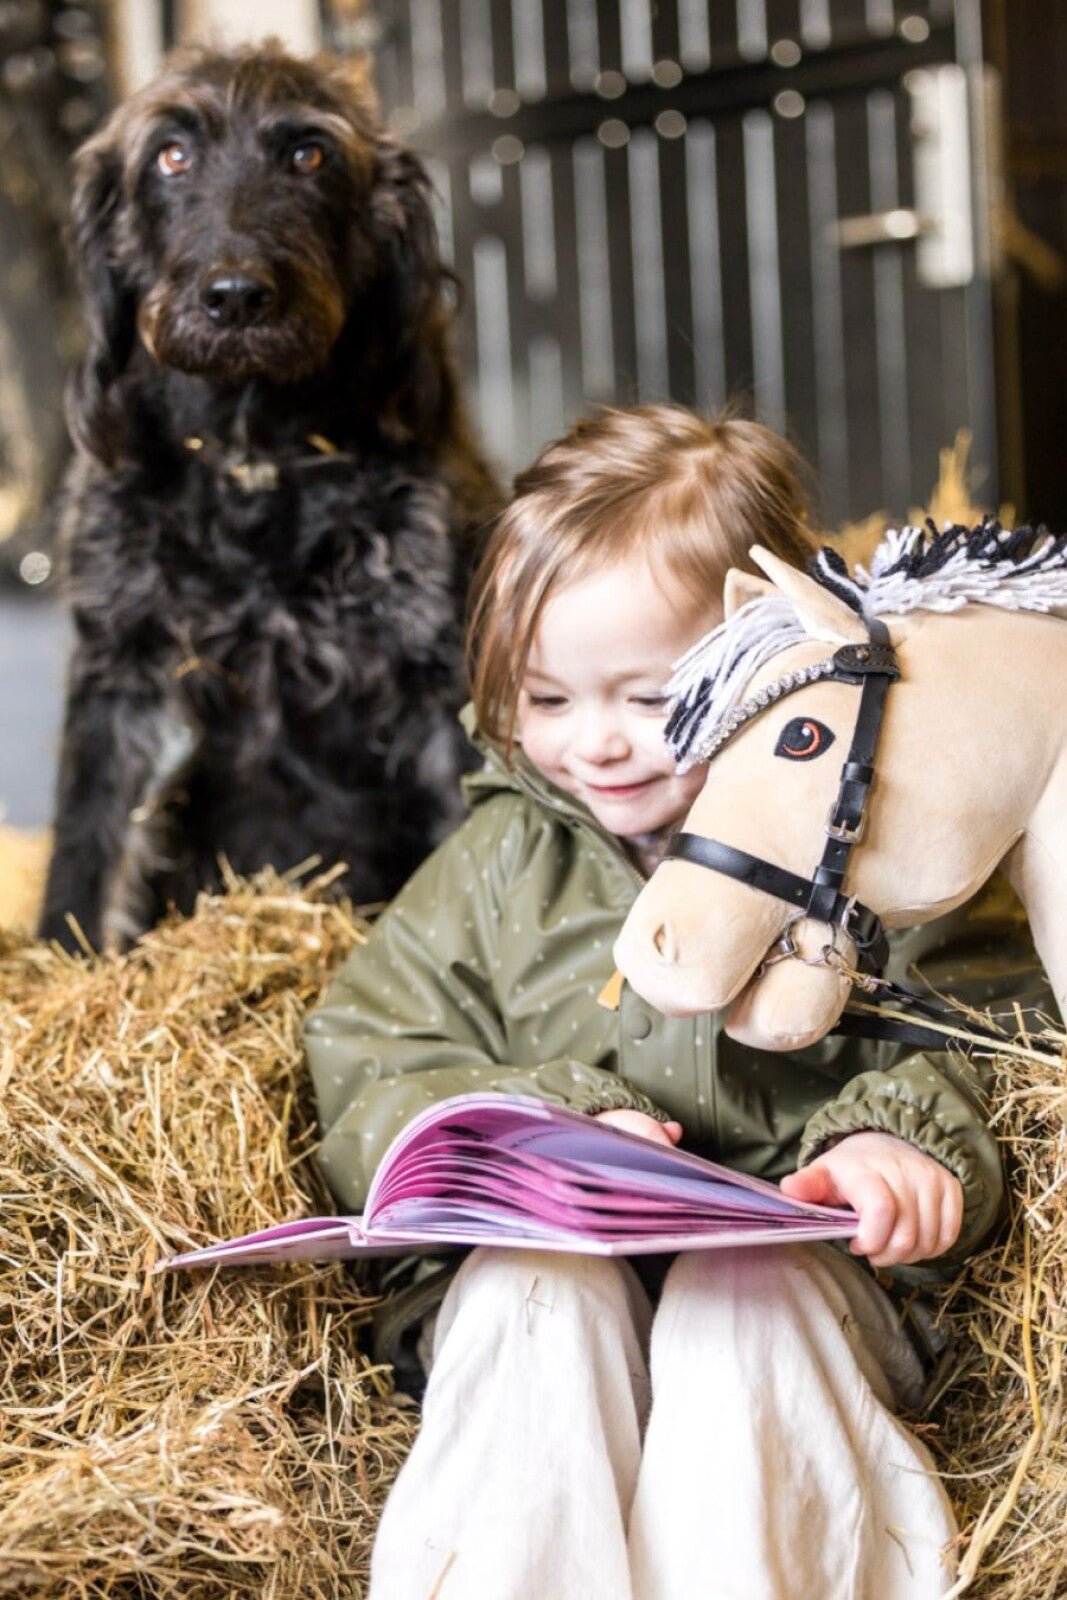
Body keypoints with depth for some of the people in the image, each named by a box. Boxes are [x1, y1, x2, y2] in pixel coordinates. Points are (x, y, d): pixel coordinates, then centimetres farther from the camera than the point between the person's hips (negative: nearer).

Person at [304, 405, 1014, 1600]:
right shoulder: (498, 864, 9)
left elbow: (949, 1050, 5)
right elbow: (367, 1089, 4)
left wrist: (900, 1143, -19)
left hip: (788, 1281, -1)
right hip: (541, 1262, 1)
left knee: (754, 1294, -32)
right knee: (538, 1286, -30)